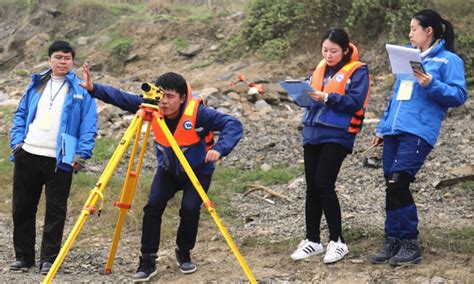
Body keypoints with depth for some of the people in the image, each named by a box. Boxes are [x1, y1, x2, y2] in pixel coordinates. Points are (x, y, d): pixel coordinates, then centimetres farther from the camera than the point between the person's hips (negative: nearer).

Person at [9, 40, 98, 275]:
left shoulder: (81, 90, 1)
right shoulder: (36, 84, 14)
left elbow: (89, 124, -4)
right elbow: (21, 114, 16)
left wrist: (82, 154, -13)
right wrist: (17, 141, 2)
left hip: (60, 159, -4)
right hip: (28, 155, 4)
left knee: (55, 211, 0)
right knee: (22, 208, 9)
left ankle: (48, 259, 8)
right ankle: (23, 256, 19)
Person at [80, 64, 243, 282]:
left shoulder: (198, 113, -30)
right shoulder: (153, 108, -18)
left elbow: (233, 125, -32)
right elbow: (121, 98, -18)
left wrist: (219, 149, -47)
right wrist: (93, 89, -32)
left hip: (198, 170, -3)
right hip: (168, 168, 3)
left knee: (190, 209, -19)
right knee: (153, 206, -13)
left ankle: (184, 253, 10)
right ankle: (147, 262, -4)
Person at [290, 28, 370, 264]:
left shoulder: (357, 71, -3)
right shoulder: (320, 69, 16)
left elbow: (356, 101, -14)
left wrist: (327, 97, -22)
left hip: (336, 135, -6)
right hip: (313, 133, 6)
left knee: (323, 185, -12)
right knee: (312, 188, 8)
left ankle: (337, 241, 0)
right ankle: (313, 240, 17)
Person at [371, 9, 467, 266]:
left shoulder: (448, 60, 1)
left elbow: (459, 95, -8)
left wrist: (431, 85, -21)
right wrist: (381, 129, 22)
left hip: (418, 132, -7)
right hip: (394, 131, 7)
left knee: (397, 185, -16)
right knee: (393, 188, 5)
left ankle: (410, 245, -6)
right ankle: (393, 243, 13)